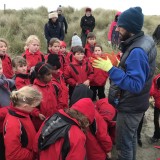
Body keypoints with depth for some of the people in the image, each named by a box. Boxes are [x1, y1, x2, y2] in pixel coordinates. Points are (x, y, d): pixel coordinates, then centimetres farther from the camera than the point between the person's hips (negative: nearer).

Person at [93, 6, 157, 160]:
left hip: (130, 106, -10)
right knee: (131, 138, 27)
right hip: (133, 103, 10)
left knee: (124, 144, 8)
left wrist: (111, 69, -32)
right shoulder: (144, 41, 1)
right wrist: (122, 64, 5)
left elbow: (135, 85, -32)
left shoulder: (137, 51, -30)